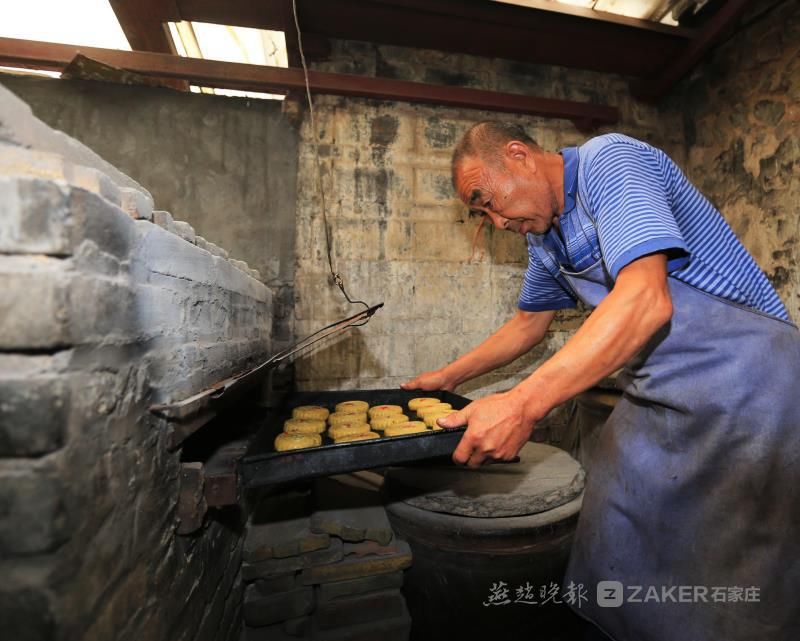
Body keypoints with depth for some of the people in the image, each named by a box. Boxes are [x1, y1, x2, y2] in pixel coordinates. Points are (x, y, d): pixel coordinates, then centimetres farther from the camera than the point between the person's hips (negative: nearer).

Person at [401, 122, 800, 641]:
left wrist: (522, 405, -33)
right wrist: (449, 377, 23)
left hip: (738, 380, -7)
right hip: (659, 396, 8)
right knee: (613, 561, 12)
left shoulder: (607, 160, -14)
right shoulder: (544, 238, 12)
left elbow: (645, 300, -28)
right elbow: (529, 323, 21)